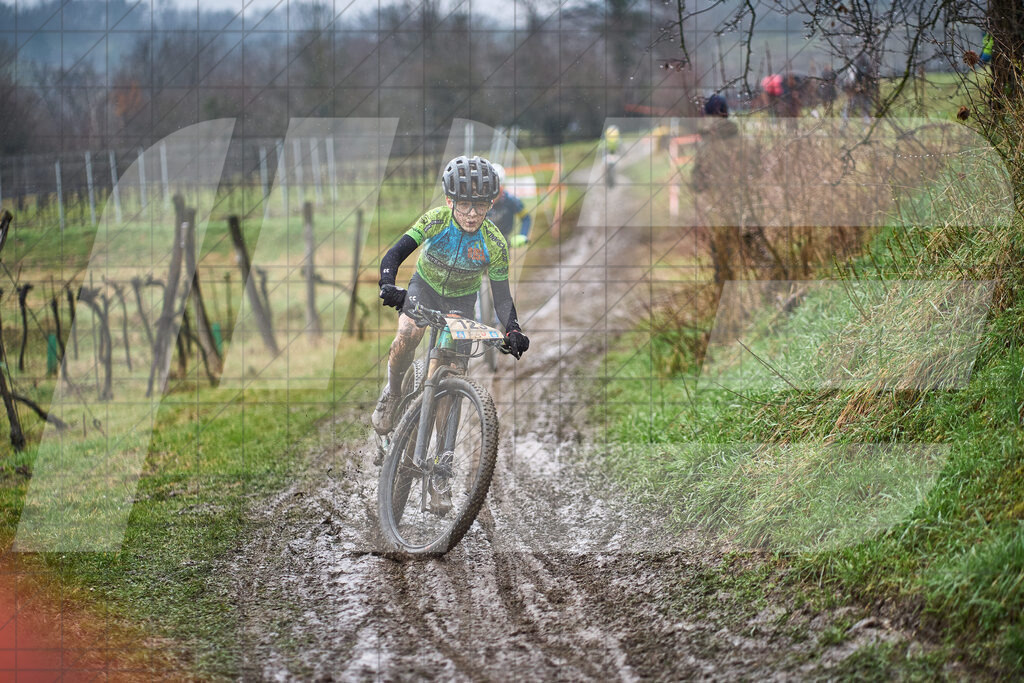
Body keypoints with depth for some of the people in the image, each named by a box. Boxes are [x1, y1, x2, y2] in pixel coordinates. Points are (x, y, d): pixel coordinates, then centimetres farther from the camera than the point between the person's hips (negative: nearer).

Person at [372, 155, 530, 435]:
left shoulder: (494, 245, -25)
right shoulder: (435, 220, -28)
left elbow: (502, 296, -17)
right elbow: (393, 256, -30)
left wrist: (513, 330, -35)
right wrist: (388, 287, -51)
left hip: (461, 298, 1)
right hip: (425, 285, -1)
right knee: (408, 335, -30)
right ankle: (392, 394, -2)